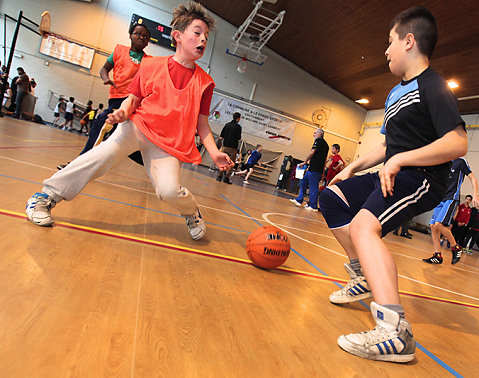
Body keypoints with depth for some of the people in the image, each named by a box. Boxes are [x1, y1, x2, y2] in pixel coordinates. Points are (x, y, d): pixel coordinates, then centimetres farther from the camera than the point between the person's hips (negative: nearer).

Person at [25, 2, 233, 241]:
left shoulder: (204, 82, 4)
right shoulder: (152, 66, 5)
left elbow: (202, 122, 6)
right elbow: (133, 98, 9)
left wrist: (214, 152, -5)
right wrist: (124, 111, -13)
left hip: (170, 143, 0)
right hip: (139, 125, 0)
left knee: (169, 190, -22)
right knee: (108, 151, -28)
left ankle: (191, 211, 14)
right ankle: (45, 198, -13)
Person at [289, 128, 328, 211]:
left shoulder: (319, 141, -6)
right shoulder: (325, 144, 20)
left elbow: (312, 152, -14)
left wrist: (304, 162, -6)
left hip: (314, 169, -10)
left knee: (313, 187, -6)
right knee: (303, 182, 16)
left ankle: (313, 206, -2)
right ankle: (299, 200, 20)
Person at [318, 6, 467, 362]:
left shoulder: (433, 86, -9)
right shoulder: (396, 92, 20)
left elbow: (458, 143, -21)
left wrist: (401, 160, -25)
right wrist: (353, 168, 18)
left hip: (422, 179, -10)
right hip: (392, 175, 10)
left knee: (363, 224, -32)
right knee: (332, 196, 7)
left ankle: (395, 334, -35)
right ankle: (364, 276, 11)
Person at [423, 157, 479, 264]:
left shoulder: (460, 161, 1)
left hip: (452, 198, -7)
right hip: (441, 199, 7)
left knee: (439, 224, -22)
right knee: (433, 226, -3)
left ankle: (456, 248, -2)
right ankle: (437, 256, 1)